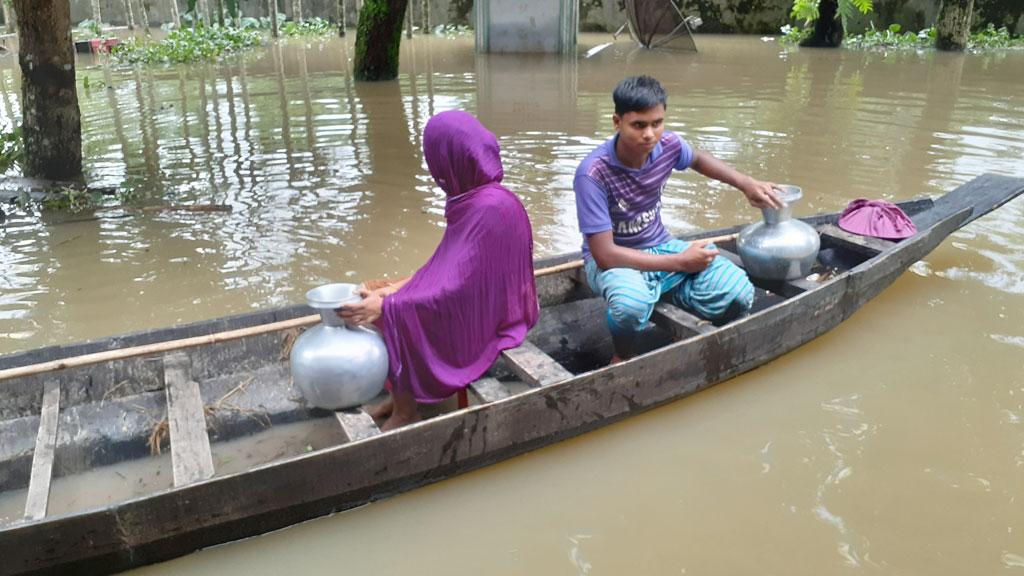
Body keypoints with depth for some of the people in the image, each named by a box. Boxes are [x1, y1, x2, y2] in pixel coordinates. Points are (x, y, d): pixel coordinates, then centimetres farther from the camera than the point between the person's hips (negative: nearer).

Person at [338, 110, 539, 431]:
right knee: (385, 313, 3)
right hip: (471, 304, 9)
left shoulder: (490, 209, -28)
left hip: (484, 321, -8)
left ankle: (405, 412, 8)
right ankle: (399, 398, 14)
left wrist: (388, 306, -25)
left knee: (392, 323, -12)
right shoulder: (473, 198, 1)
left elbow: (460, 286, -28)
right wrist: (400, 289, 4)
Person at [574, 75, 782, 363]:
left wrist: (746, 183, 2)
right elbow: (604, 254, -27)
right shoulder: (593, 174, -27)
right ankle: (622, 357, -5)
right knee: (631, 302, -40)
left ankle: (661, 291, 13)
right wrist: (679, 263, -22)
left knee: (739, 293, -16)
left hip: (660, 246, 5)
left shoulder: (667, 145, -10)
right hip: (613, 258, -5)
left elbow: (698, 158, 17)